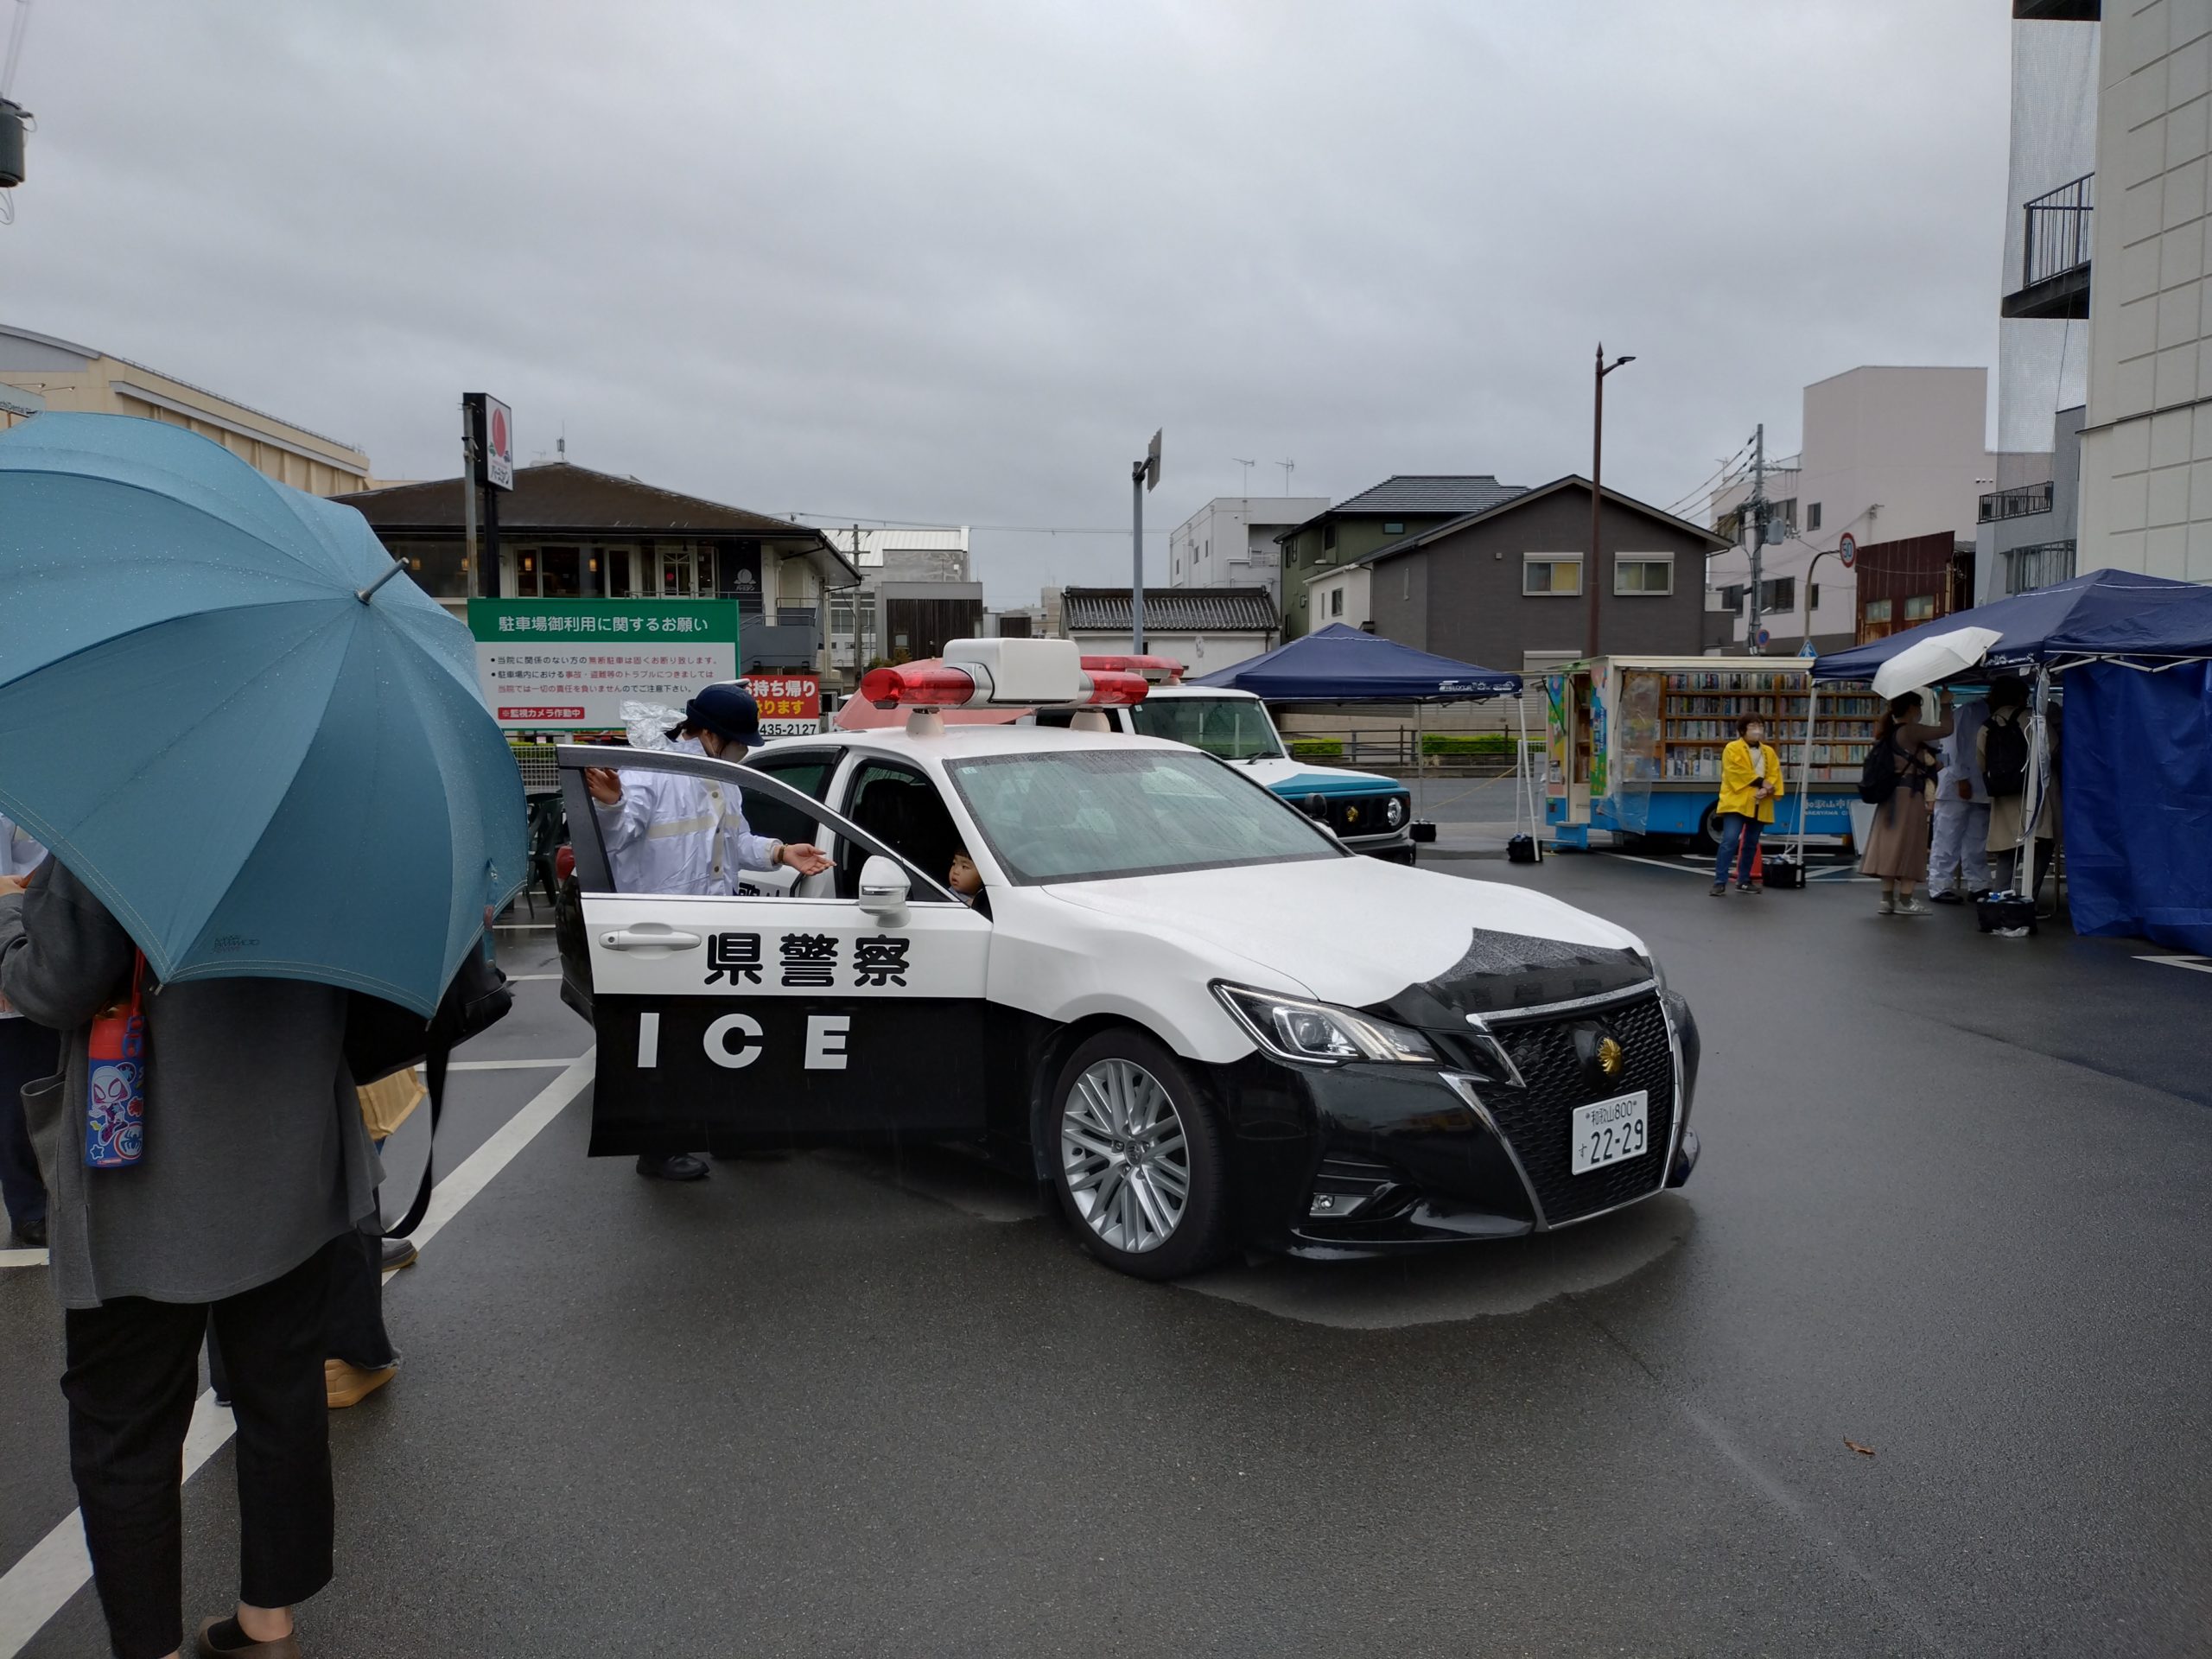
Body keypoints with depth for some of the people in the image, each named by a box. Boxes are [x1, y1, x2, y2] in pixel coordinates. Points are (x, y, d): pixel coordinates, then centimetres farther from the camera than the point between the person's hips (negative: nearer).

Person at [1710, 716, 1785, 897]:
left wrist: (1767, 789, -16)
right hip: (1736, 803, -6)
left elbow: (1775, 775, 5)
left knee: (1751, 844, 11)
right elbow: (1737, 772, -14)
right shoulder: (1732, 749, -3)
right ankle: (1720, 882, -15)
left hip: (1759, 805, 6)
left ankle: (1743, 881, 21)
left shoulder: (1769, 752, 15)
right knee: (1730, 841, -15)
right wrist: (1761, 782, -16)